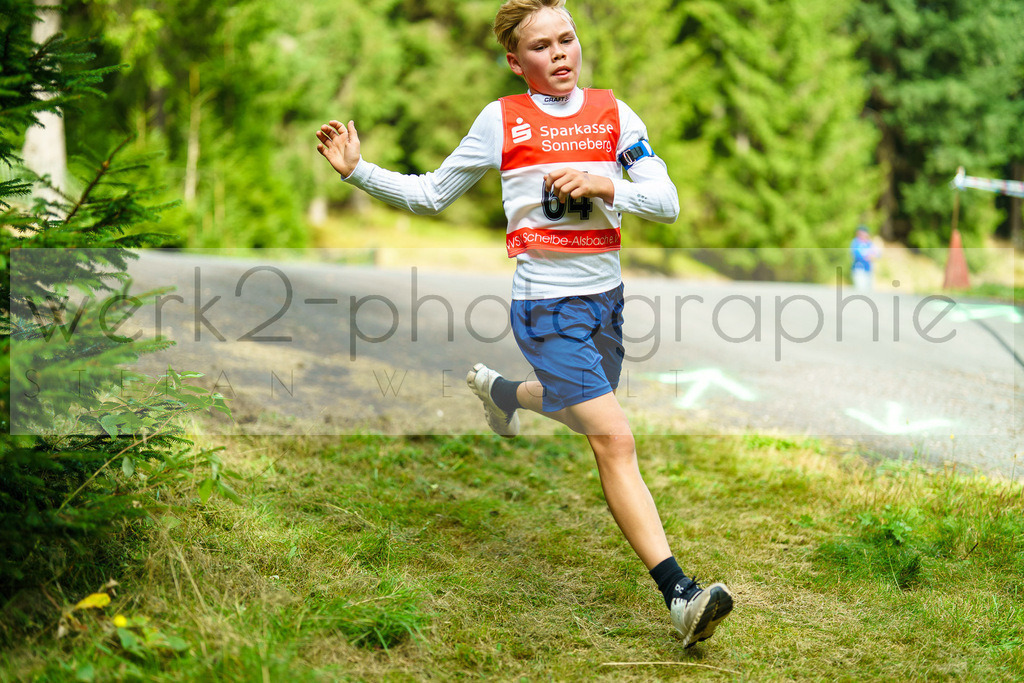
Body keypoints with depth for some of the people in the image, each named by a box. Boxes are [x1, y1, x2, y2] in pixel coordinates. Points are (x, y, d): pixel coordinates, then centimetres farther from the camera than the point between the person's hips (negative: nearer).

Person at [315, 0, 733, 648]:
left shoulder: (613, 113, 4)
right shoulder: (501, 120, -2)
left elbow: (667, 202, -1)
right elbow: (431, 194, 9)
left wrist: (603, 184, -18)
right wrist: (357, 170, -1)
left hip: (606, 295, 5)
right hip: (545, 303, -5)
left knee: (580, 406, 26)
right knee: (615, 440, -16)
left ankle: (501, 390, 59)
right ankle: (680, 593, -19)